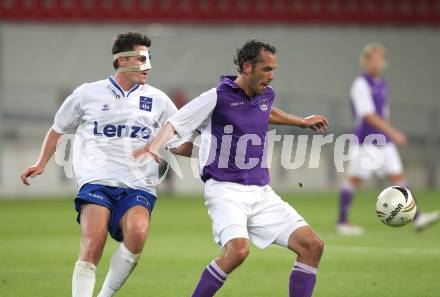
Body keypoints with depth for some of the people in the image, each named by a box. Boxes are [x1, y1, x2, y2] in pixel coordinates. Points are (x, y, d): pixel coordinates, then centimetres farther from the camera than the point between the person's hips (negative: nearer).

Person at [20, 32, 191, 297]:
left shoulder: (157, 100, 10)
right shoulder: (88, 94, 8)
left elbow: (179, 145, 12)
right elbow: (59, 128, 24)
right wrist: (41, 164, 21)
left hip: (138, 187, 1)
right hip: (97, 183, -1)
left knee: (137, 235, -28)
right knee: (91, 250, -21)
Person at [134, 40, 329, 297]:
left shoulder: (266, 95, 13)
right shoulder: (218, 98, -8)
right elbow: (174, 125, -9)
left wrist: (303, 122, 49)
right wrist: (154, 147, -28)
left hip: (261, 192, 7)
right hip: (226, 189, -7)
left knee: (312, 246, -5)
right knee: (238, 249, -32)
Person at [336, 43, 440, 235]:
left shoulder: (382, 85, 14)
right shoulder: (360, 85, -12)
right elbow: (369, 115, -21)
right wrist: (393, 132, -26)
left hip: (384, 141, 8)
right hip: (366, 142, -8)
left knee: (398, 175, 1)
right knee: (354, 179, -2)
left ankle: (416, 218, -3)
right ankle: (342, 222, 7)